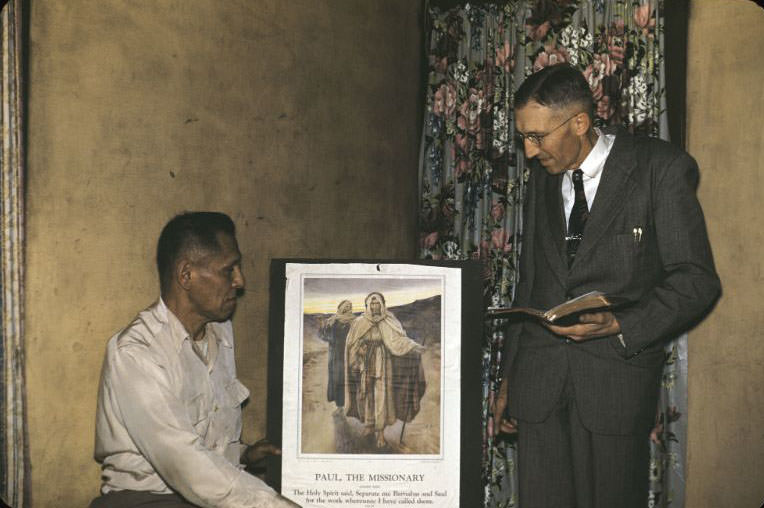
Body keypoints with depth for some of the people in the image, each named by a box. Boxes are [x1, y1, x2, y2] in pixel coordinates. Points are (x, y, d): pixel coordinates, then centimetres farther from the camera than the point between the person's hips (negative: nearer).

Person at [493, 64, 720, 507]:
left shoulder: (662, 168, -5)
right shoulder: (543, 174, 12)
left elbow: (697, 279, -5)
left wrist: (620, 325, -19)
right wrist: (510, 377, 17)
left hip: (616, 375, -4)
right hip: (538, 379, 4)